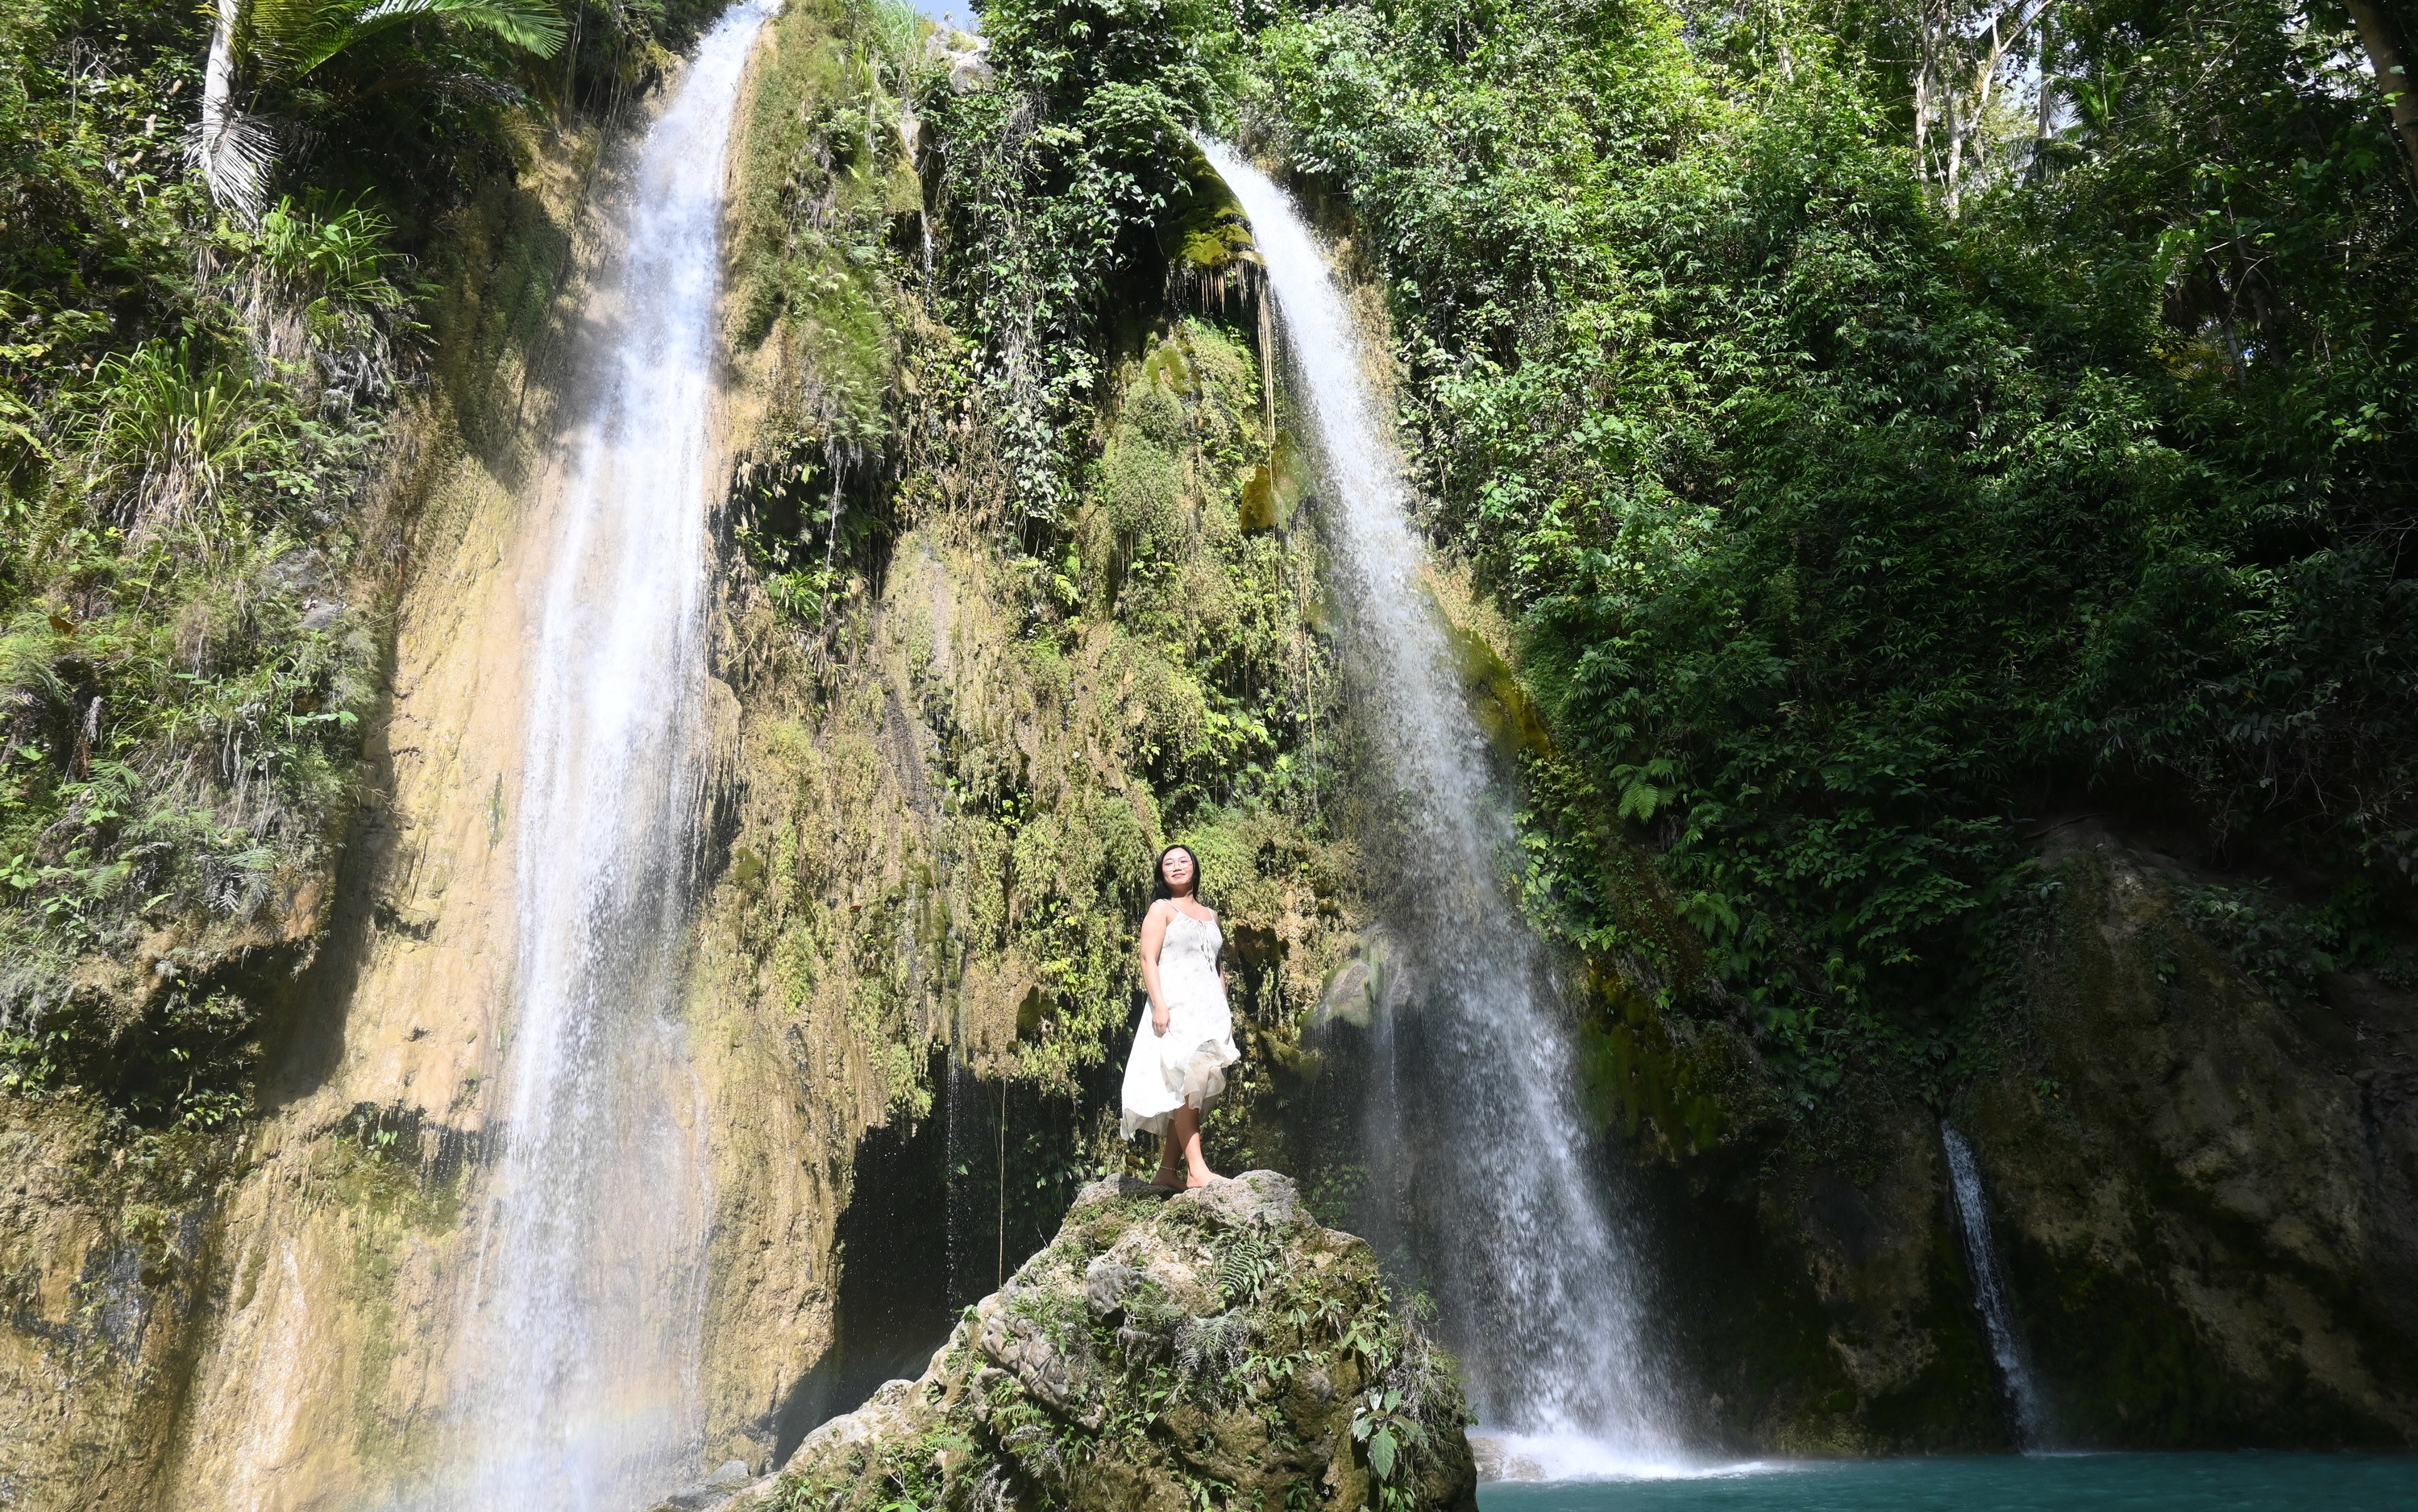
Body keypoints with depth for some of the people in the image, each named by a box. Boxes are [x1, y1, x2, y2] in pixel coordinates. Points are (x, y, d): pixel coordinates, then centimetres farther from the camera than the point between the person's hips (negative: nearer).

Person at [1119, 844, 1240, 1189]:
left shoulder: (1210, 914, 22)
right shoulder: (1162, 909, 5)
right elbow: (1148, 959, -5)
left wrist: (1224, 1010, 18)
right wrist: (1159, 1004, -17)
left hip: (1210, 1010, 6)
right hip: (1176, 1008, -6)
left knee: (1193, 1092, 1)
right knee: (1186, 1084, -16)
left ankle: (1167, 1171, 5)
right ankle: (1196, 1170, -21)